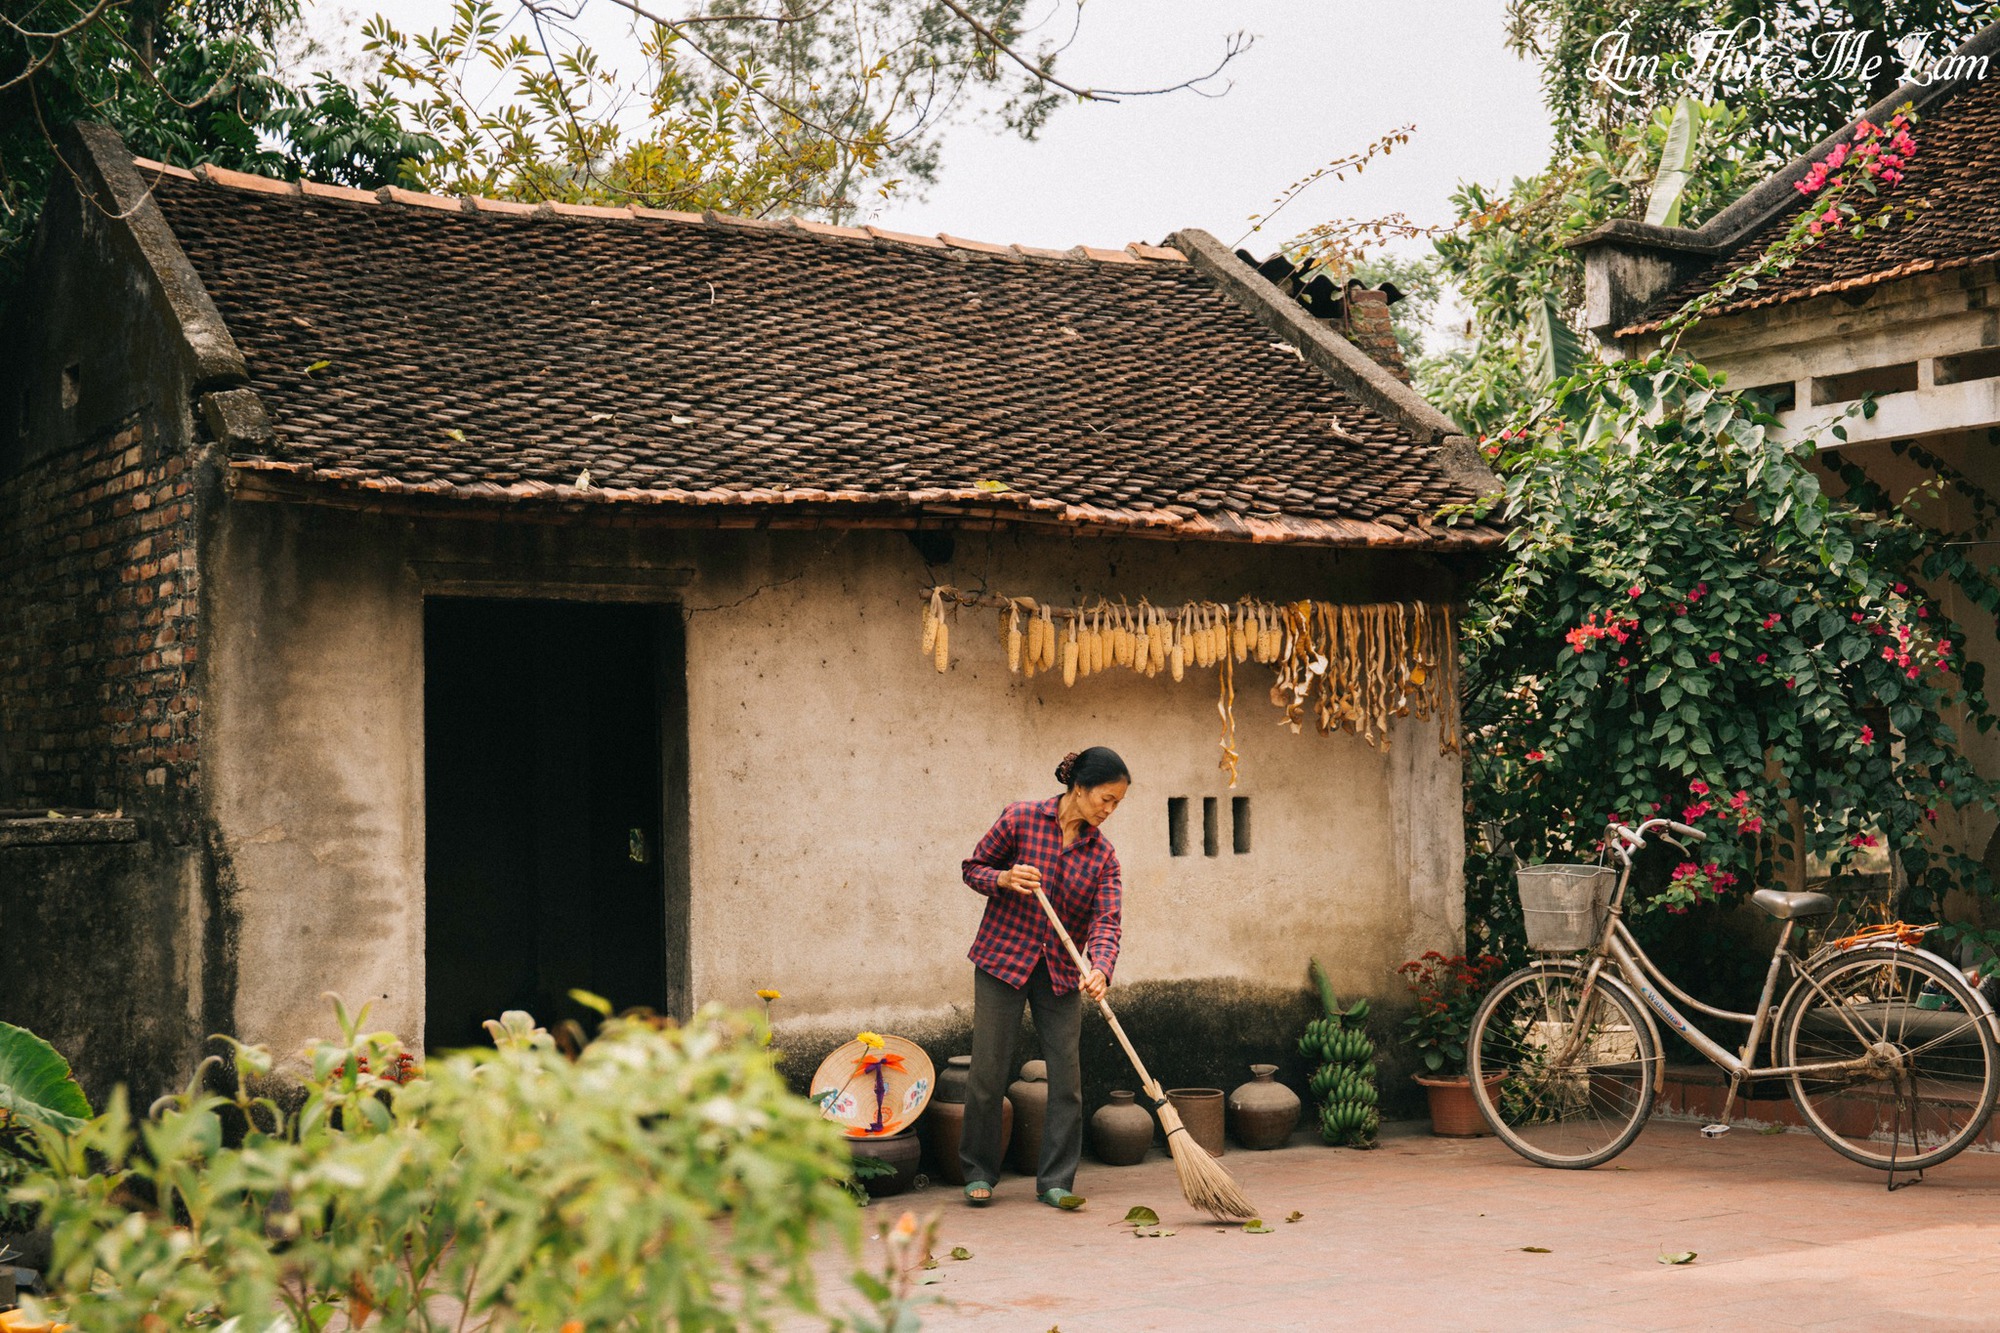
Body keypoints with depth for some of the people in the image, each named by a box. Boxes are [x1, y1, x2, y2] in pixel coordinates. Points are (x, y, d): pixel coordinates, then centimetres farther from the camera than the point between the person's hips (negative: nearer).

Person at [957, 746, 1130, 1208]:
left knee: (1067, 1076, -1)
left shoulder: (1103, 855, 1)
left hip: (1060, 974, 3)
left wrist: (1100, 969, -29)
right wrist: (1004, 879, -20)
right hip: (1002, 959, -3)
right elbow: (974, 867, 2)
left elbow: (1106, 920, -10)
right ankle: (979, 1172, 17)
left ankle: (1055, 1180, 8)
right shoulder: (1022, 818, -7)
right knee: (988, 1070, 1)